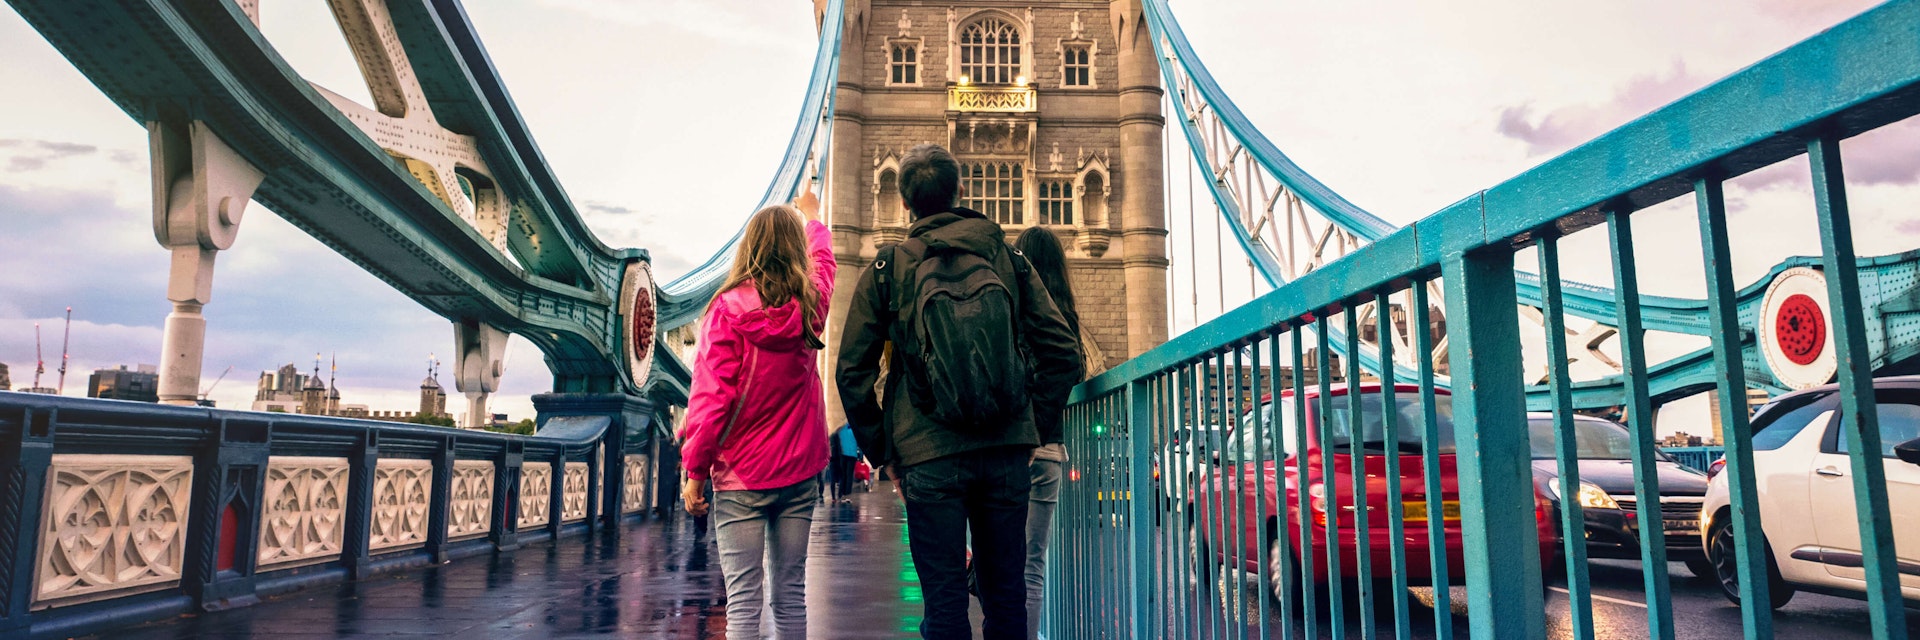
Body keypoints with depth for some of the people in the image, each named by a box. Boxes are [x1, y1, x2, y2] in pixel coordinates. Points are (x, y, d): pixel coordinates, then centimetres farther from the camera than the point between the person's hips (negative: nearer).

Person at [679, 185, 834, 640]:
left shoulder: (729, 308, -10)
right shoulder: (810, 306, 2)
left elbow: (710, 397, -13)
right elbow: (823, 261, 25)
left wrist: (695, 471, -4)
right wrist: (813, 218, 44)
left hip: (741, 477, -3)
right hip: (799, 473, 4)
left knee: (743, 601, -1)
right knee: (790, 594, 10)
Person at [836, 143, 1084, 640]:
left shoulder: (887, 269, 2)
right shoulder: (1006, 256, 7)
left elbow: (852, 371, -1)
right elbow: (1062, 351, 2)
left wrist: (881, 451, 8)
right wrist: (1039, 430, 11)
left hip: (930, 455, -2)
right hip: (1008, 449, 2)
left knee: (945, 599, 6)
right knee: (1005, 593, 14)